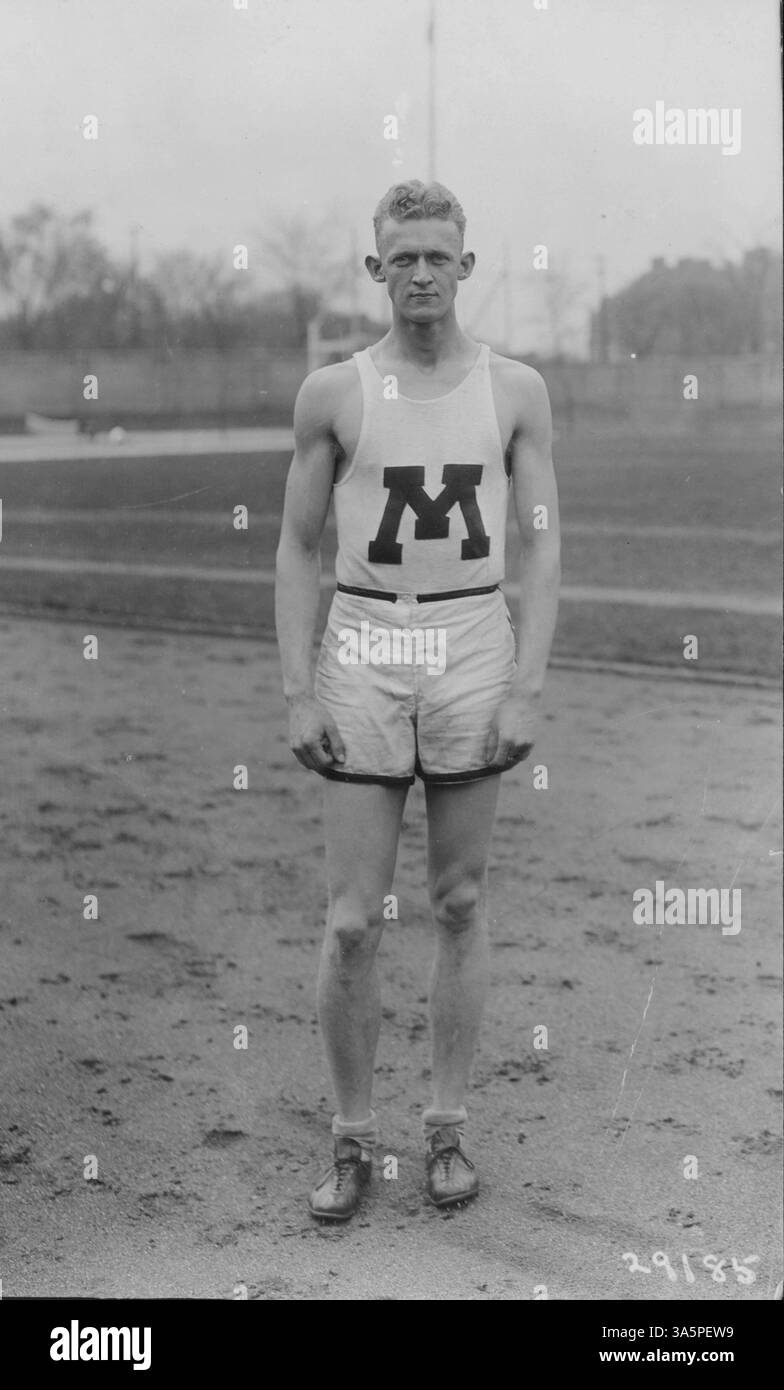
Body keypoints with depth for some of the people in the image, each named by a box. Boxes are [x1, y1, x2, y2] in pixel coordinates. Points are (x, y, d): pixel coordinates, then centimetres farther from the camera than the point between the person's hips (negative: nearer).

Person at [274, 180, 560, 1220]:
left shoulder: (516, 390, 3)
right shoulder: (333, 393, 2)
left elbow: (542, 549, 2)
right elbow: (297, 550, 4)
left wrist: (527, 691, -6)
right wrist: (297, 694, -3)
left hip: (473, 651, 1)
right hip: (362, 656, 0)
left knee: (460, 906, 8)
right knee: (353, 921, -1)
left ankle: (448, 1127, 22)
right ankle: (353, 1141, 15)